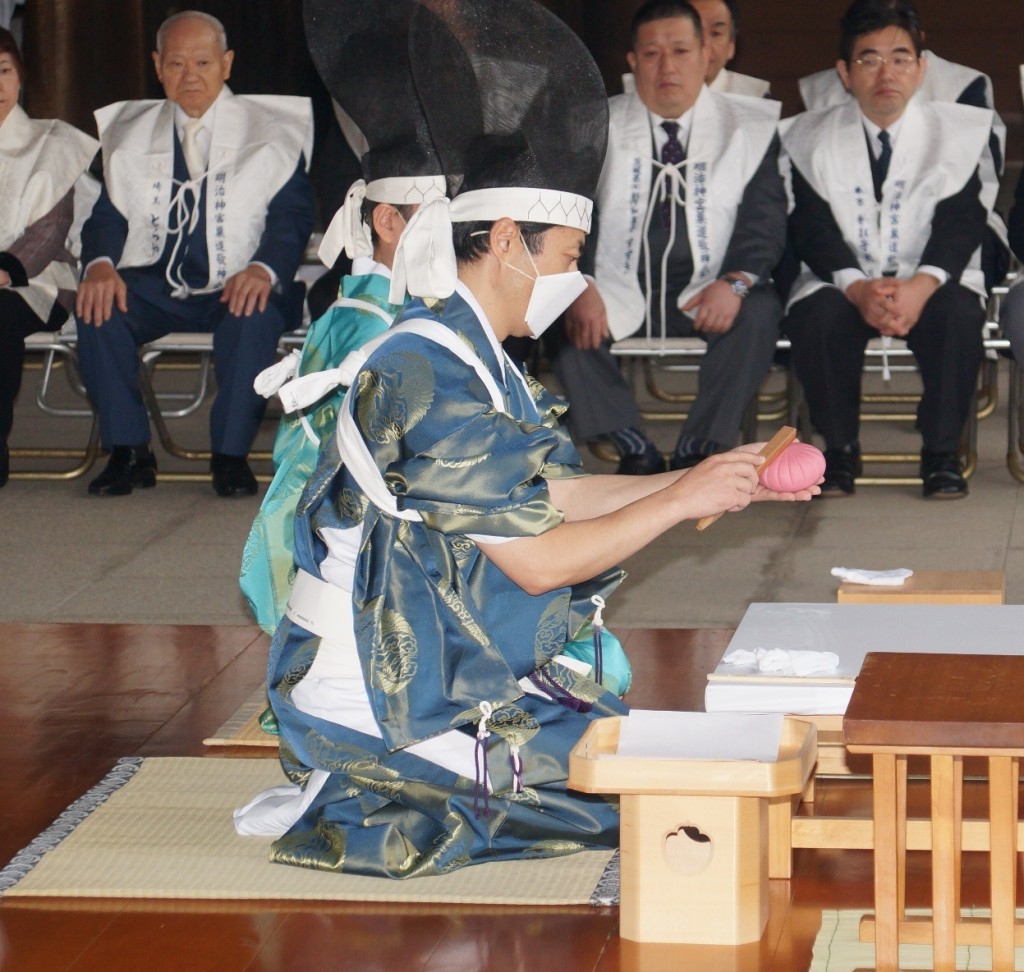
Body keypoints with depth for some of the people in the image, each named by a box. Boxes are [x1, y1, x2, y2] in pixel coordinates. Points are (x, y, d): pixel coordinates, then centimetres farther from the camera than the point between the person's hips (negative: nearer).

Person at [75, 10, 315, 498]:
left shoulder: (270, 133, 8)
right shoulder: (131, 136, 17)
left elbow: (292, 214, -2)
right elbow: (108, 215, 11)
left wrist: (264, 268, -23)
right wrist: (100, 264, -13)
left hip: (236, 289, -2)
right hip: (153, 287, 3)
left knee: (257, 314, -37)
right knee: (96, 307, -28)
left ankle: (231, 455, -23)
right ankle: (128, 452, -18)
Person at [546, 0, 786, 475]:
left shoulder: (748, 127, 7)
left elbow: (764, 218, -1)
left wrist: (735, 282, -22)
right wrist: (578, 287, -21)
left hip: (705, 293, -1)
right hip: (619, 291, 1)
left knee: (758, 311, -32)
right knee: (558, 313, -28)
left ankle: (697, 451, -25)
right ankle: (634, 449, -22)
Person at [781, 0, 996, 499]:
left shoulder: (958, 132, 1)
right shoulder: (811, 139, 3)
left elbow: (960, 224, -8)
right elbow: (812, 229, -6)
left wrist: (923, 285, -28)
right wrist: (858, 288, -26)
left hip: (932, 283, -1)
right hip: (843, 282, 1)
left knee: (959, 313, -33)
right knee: (816, 317, -32)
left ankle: (941, 452, -17)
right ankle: (840, 448, -13)